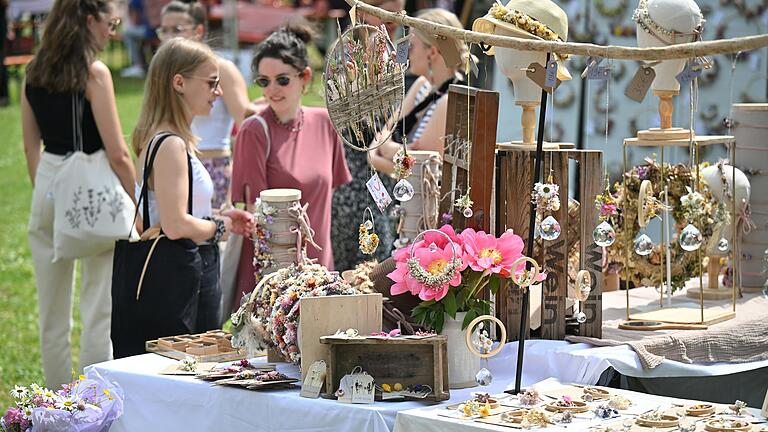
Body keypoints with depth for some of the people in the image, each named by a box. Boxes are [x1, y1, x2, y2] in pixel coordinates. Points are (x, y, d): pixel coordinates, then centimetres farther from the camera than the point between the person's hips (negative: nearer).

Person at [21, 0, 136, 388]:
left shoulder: (34, 73, 5)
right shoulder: (94, 73, -13)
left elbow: (31, 147, 11)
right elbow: (117, 153, -15)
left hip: (48, 186, 6)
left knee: (52, 312, 13)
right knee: (99, 311, 1)